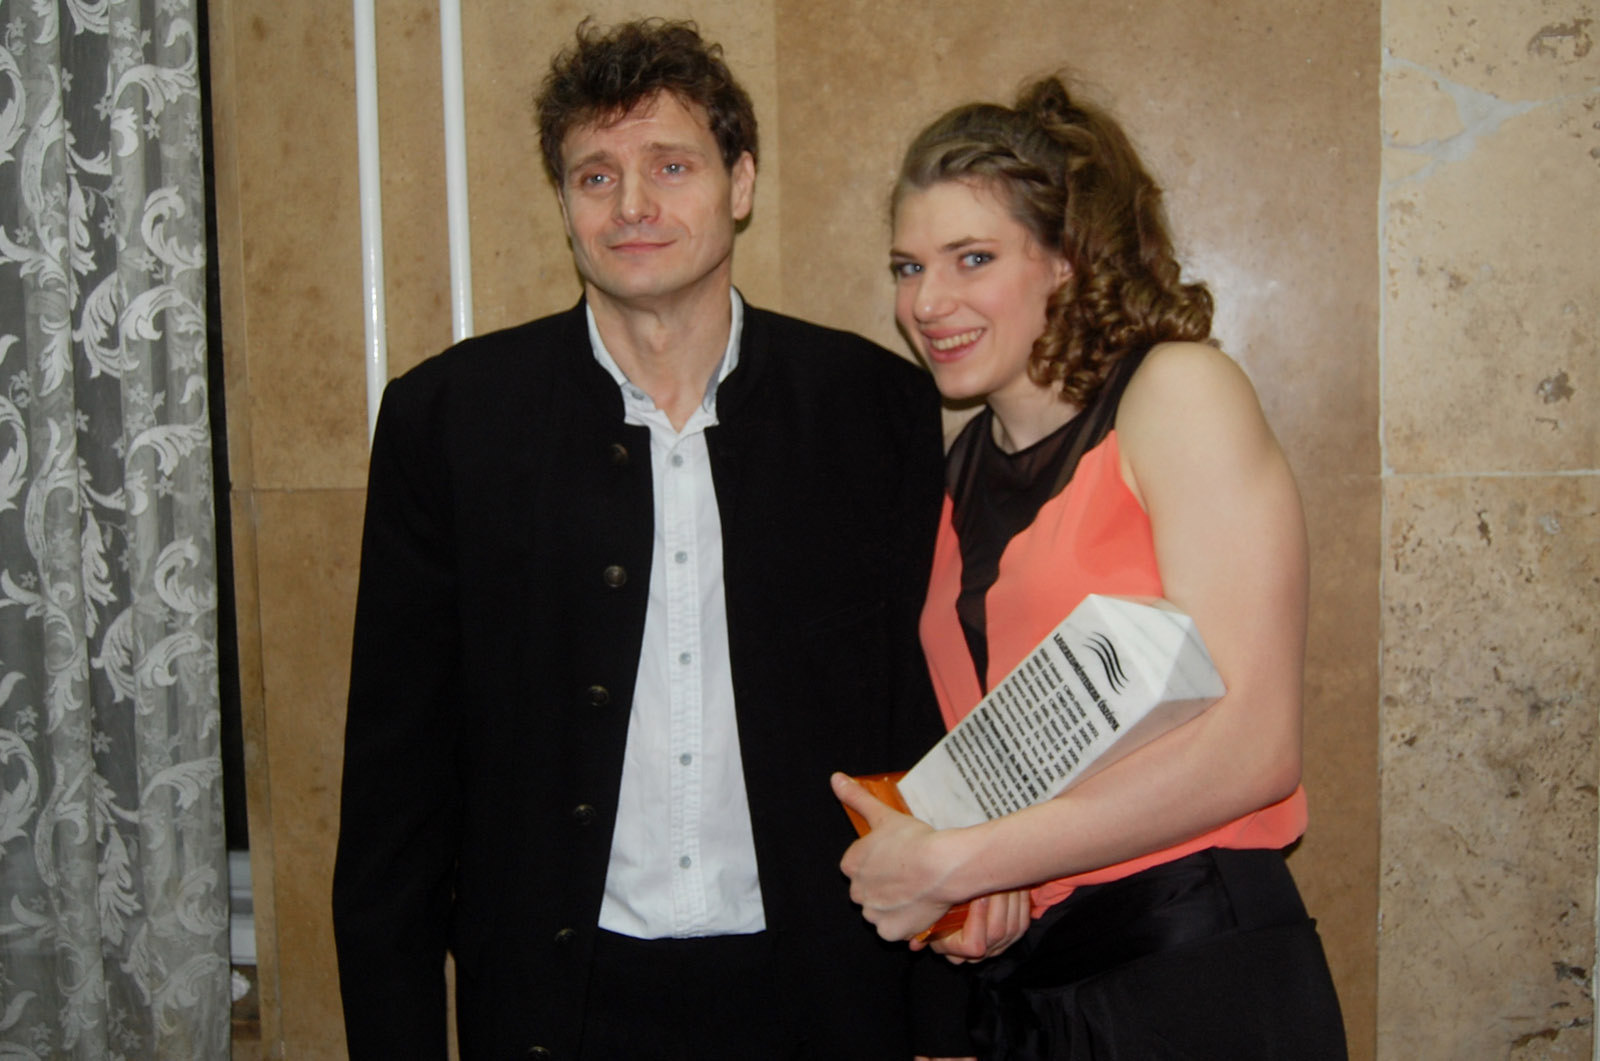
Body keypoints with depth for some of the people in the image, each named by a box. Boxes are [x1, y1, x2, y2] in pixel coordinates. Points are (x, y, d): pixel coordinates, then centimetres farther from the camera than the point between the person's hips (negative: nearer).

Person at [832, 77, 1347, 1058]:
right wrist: (964, 894, -3)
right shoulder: (962, 468, 8)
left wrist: (951, 864, -15)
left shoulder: (1180, 390, -10)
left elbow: (1251, 745, -18)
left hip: (1195, 976, -6)